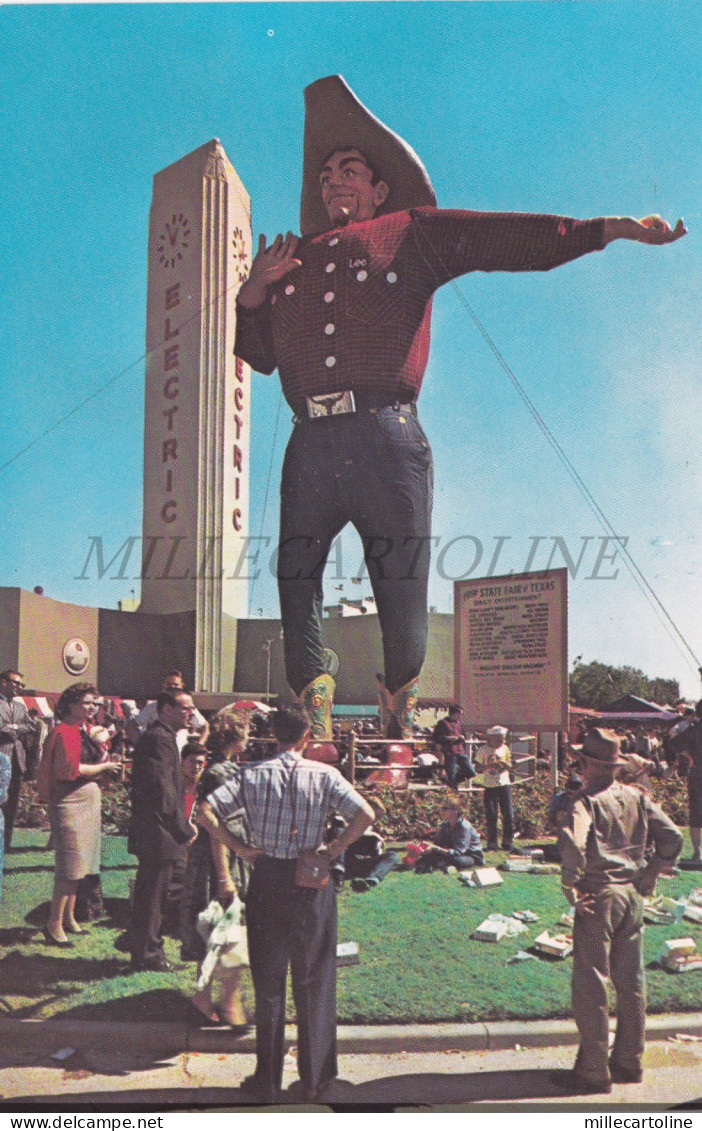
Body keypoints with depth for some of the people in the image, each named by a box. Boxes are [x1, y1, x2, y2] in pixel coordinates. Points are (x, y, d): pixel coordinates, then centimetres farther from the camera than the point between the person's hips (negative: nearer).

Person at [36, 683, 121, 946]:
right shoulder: (64, 732, -13)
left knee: (79, 864, 15)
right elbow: (72, 768, -20)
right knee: (70, 865, -8)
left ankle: (69, 917, 25)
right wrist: (104, 767, -11)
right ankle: (54, 924, -1)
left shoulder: (84, 730, 15)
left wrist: (100, 742, 1)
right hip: (70, 801, -9)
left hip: (88, 801, 9)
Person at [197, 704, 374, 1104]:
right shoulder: (324, 774, -8)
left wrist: (241, 847, -5)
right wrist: (334, 848, -7)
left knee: (268, 984, 13)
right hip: (313, 885, -1)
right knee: (314, 984, 14)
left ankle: (267, 1083, 21)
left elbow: (206, 812, -11)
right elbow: (366, 815, -18)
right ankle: (315, 1079, 23)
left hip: (267, 880, 1)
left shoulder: (252, 774, -3)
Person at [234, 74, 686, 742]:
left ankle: (399, 725, 18)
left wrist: (612, 228, 2)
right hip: (312, 444, 3)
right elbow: (257, 354, 24)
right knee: (294, 581, 1)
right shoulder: (291, 260, 27)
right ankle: (313, 728, 11)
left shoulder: (411, 234, 18)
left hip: (385, 438, -3)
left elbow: (507, 237, 10)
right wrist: (252, 293, 6)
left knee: (401, 585, -1)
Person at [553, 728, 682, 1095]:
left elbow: (573, 841, -32)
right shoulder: (637, 798, 5)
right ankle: (629, 1062, 27)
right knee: (630, 983, 16)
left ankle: (593, 1072, 8)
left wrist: (571, 886, -21)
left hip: (599, 898, -7)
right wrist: (649, 877, 12)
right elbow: (672, 837, 6)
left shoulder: (587, 802, -14)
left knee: (590, 987, 2)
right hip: (633, 897, 7)